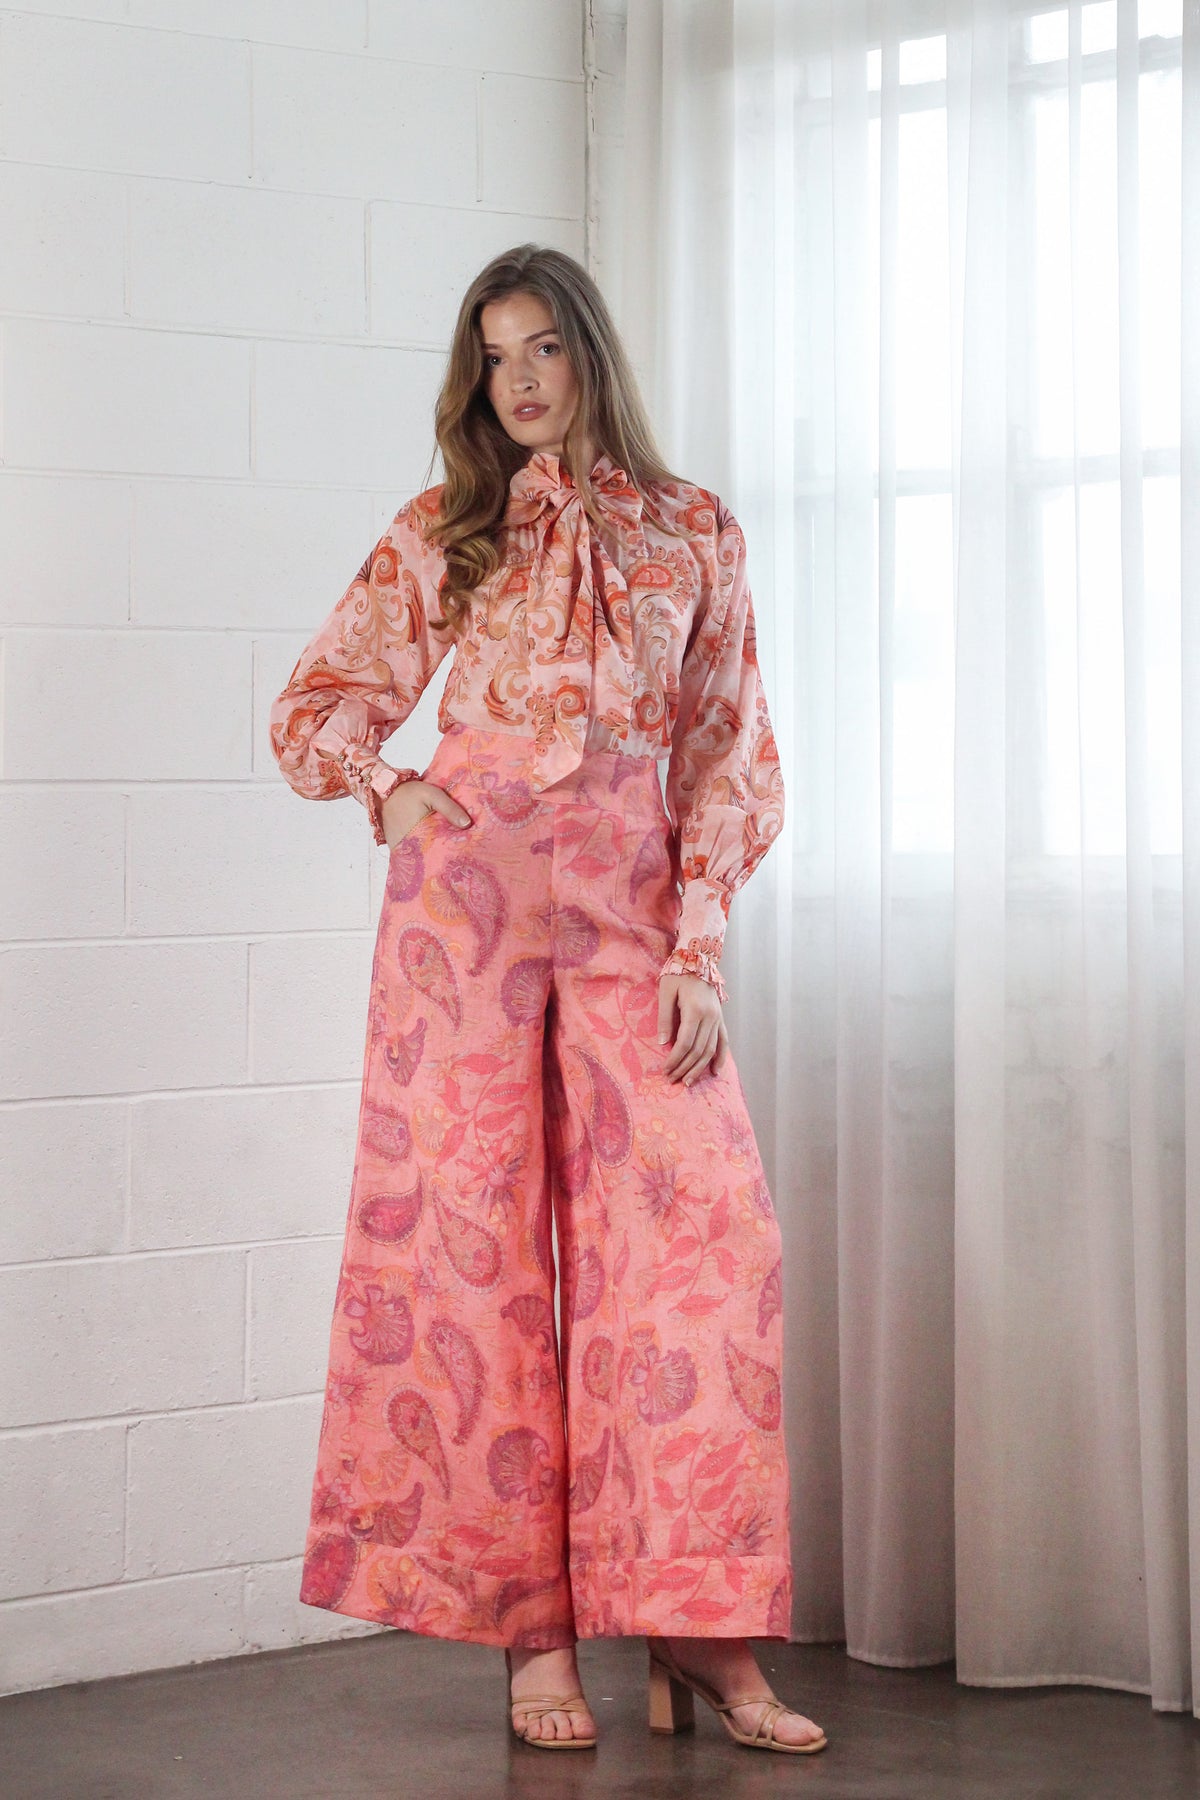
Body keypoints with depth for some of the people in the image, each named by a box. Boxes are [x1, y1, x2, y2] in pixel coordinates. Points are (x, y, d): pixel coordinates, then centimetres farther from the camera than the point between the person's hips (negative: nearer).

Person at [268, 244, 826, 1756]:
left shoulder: (694, 536, 11)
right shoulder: (441, 535, 12)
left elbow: (731, 757, 8)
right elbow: (313, 710, 17)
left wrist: (699, 946, -3)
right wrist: (386, 790, -3)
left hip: (631, 910, 0)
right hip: (466, 900, 0)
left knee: (698, 1232, -11)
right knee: (478, 1240, -2)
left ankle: (696, 1632, -6)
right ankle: (532, 1631, 4)